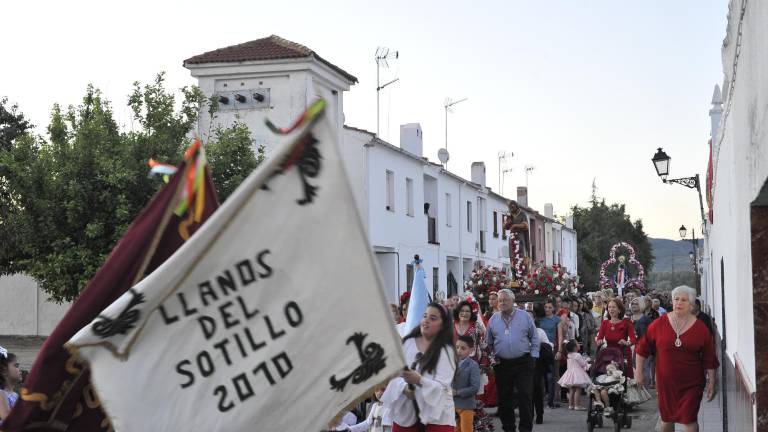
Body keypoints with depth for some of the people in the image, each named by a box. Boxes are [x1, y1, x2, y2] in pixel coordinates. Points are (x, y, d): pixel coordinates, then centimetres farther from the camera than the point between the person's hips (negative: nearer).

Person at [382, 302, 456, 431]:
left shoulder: (446, 351, -7)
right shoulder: (407, 343, 5)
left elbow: (441, 386, -15)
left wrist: (419, 380, -32)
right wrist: (404, 387, -18)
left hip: (436, 412, -3)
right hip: (405, 409, 3)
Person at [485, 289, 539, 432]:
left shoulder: (525, 316, 1)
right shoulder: (494, 319, 6)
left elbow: (534, 338, 6)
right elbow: (489, 342, 16)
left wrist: (533, 356, 0)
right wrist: (493, 356, 7)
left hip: (523, 363, -2)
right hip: (502, 365, 2)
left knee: (525, 397, -6)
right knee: (504, 398, 6)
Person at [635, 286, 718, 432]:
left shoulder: (701, 328, -5)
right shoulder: (659, 324, -4)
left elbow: (709, 360, -2)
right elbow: (643, 348, 6)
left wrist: (711, 383, -3)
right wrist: (639, 372, 7)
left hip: (691, 383, -2)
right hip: (665, 382, 2)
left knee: (689, 419, -5)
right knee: (666, 419, 14)